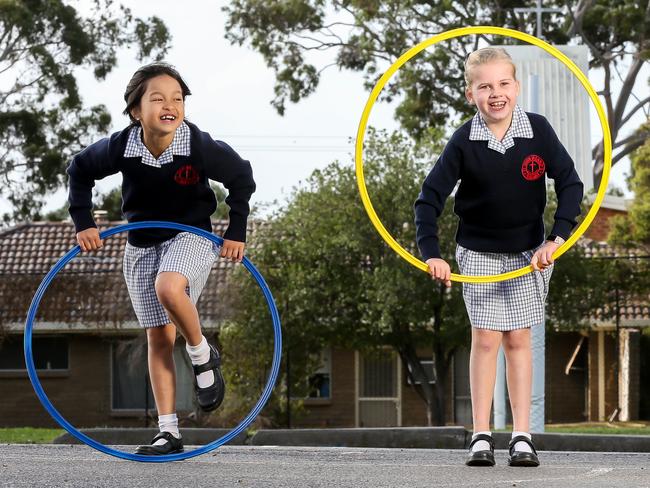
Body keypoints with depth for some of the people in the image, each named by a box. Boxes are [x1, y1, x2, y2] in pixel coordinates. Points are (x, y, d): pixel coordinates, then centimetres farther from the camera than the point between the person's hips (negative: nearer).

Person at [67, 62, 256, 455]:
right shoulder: (120, 148, -18)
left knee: (169, 288, -35)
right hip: (142, 245, 3)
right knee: (158, 335, 1)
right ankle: (169, 433, 5)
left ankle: (203, 357, -6)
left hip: (192, 235, -3)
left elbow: (241, 178, -6)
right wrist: (84, 224, -2)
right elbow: (80, 171, 2)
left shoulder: (201, 147, -23)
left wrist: (237, 233, -5)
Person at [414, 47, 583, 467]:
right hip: (479, 252, -1)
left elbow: (571, 184, -11)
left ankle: (522, 437, 5)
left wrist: (557, 239, -21)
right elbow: (430, 199, -12)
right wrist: (432, 255, -22)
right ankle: (481, 437, 1)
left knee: (518, 338, 3)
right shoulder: (464, 142, -16)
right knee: (485, 338, -4)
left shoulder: (538, 130, -15)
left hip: (528, 251, 1)